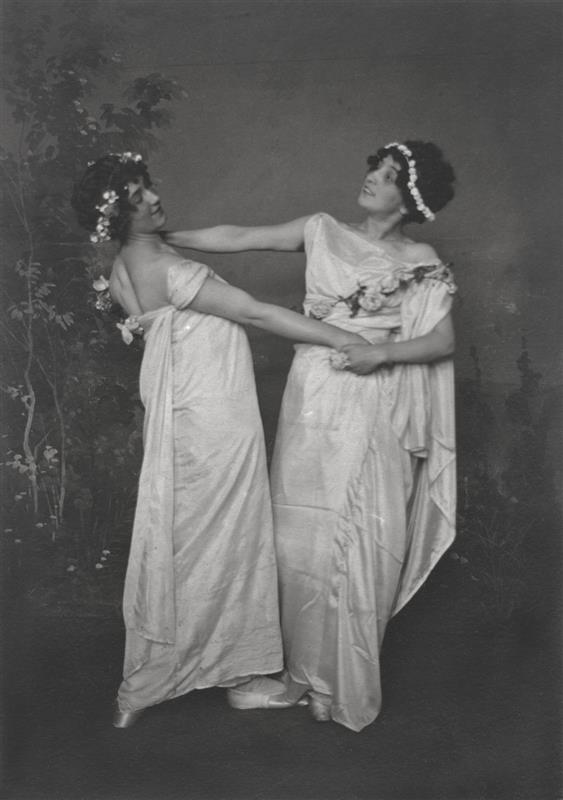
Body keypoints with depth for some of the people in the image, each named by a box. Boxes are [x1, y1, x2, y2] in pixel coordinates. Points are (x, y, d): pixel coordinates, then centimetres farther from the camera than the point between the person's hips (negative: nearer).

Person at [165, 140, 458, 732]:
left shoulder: (420, 262, 4)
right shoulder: (322, 231, 9)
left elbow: (444, 339, 1)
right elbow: (238, 238, 7)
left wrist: (384, 353, -15)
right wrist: (160, 238, 4)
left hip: (373, 410, -2)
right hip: (312, 399, 2)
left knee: (360, 542, -1)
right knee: (302, 533, 5)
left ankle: (346, 685, 15)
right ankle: (306, 667, 22)